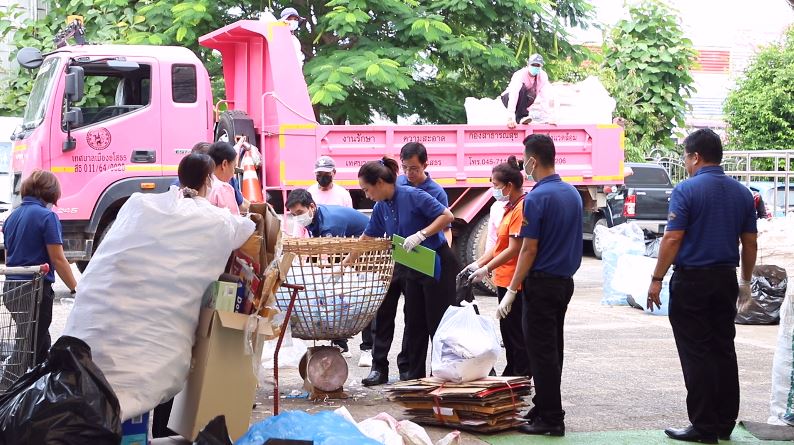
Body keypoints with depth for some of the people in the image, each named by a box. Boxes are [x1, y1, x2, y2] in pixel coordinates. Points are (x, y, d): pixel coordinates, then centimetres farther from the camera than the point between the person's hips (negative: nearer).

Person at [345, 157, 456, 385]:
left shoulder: (413, 195, -18)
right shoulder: (381, 208, 5)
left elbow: (447, 216, -20)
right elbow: (367, 238, 16)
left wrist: (420, 235, -28)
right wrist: (346, 263, 17)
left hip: (438, 265, -8)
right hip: (413, 269, 8)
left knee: (439, 323, -5)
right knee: (415, 323, 11)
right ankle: (415, 375, 18)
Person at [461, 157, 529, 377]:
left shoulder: (521, 209, -19)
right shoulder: (509, 208, 13)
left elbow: (513, 249, -20)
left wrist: (487, 269, -15)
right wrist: (478, 263, 9)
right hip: (504, 280, 10)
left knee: (516, 333, -1)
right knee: (508, 332, 17)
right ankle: (510, 376, 26)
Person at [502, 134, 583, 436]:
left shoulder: (536, 198, -17)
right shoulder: (573, 193, 8)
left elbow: (529, 249, -18)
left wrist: (512, 291, -13)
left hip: (541, 283, -8)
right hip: (565, 281, 8)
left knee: (541, 352, -3)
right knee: (553, 349, 14)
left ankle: (551, 419, -1)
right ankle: (544, 407, 23)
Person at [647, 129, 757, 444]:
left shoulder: (687, 190, -11)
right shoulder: (742, 193, 7)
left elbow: (672, 239, -16)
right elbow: (750, 243, 10)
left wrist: (656, 279, -10)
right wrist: (746, 280, 21)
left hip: (692, 280, -6)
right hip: (726, 280, 6)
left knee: (696, 355, -2)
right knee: (724, 352, 12)